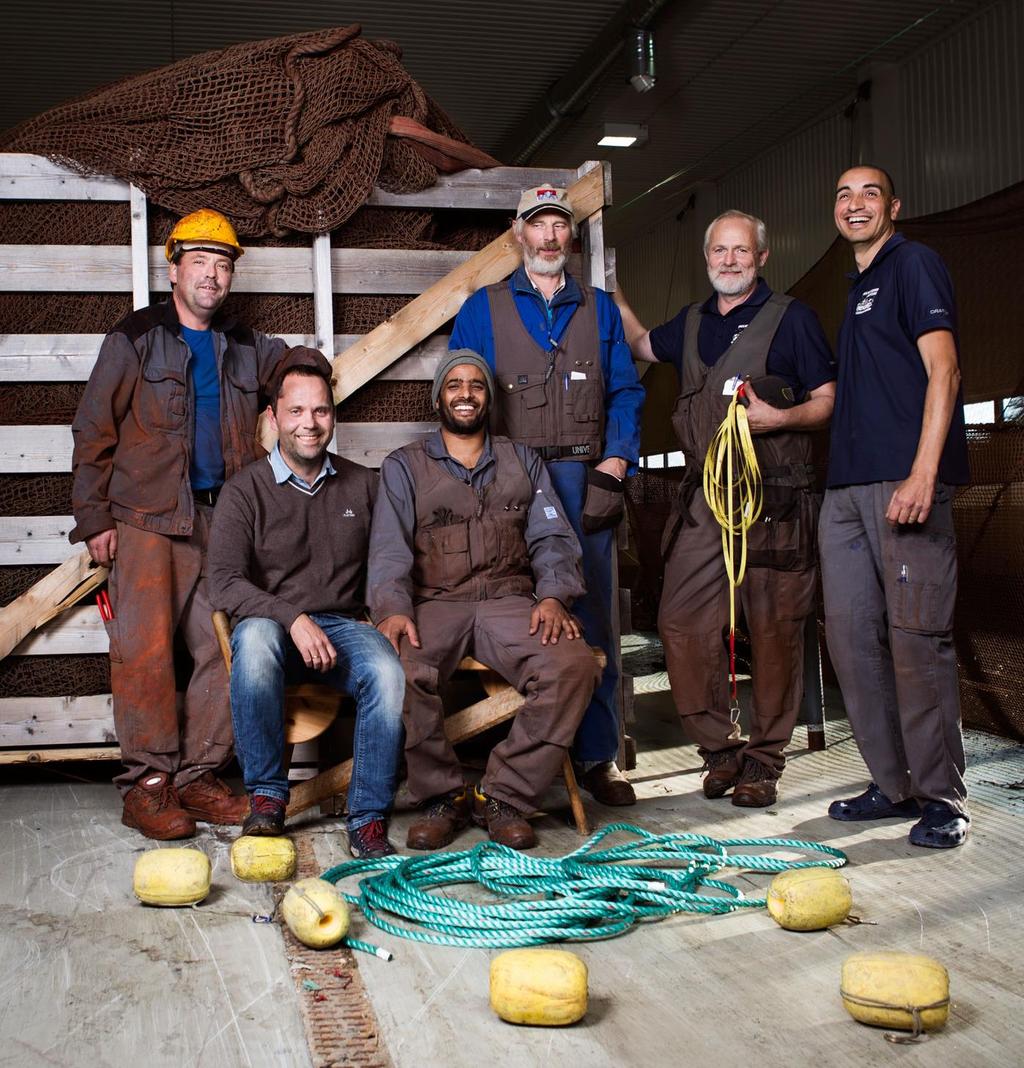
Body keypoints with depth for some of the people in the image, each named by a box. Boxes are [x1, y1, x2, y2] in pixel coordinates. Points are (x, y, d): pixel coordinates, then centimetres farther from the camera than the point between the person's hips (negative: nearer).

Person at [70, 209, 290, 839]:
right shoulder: (136, 339, 4)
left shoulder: (248, 349, 15)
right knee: (145, 648, -12)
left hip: (222, 521, 4)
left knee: (225, 651, -1)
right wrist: (95, 519, -3)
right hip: (147, 520, -4)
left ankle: (198, 777, 9)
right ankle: (147, 783, -3)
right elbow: (94, 433, 2)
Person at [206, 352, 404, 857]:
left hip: (344, 624, 2)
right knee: (256, 639, -38)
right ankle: (266, 796, -21)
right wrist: (294, 619, -23)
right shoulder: (245, 490, 1)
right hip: (272, 623, -2)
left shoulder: (362, 485, 12)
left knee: (388, 672, -32)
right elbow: (224, 581, -10)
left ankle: (368, 819, -20)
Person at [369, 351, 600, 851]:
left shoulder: (522, 462, 21)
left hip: (509, 600, 1)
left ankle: (505, 797, -17)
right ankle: (443, 796, -13)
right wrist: (393, 609, -18)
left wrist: (553, 595, -10)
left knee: (574, 664, -30)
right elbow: (389, 549, 2)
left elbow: (552, 537, 11)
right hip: (434, 603, -1)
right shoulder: (404, 466, 15)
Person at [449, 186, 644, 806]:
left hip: (585, 479, 2)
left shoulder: (599, 309, 18)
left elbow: (625, 393, 12)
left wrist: (613, 469, -3)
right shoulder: (483, 309, 13)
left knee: (592, 617, -1)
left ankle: (597, 756, 7)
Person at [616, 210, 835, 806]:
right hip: (703, 498, 5)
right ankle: (721, 748, 12)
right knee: (681, 622, -3)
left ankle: (763, 760, 10)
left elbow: (830, 401, 0)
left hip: (774, 501, -5)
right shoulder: (691, 324, 19)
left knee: (774, 630, -2)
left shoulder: (791, 319, 4)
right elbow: (641, 345, 39)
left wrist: (779, 417, -17)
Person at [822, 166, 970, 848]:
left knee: (917, 637, -7)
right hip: (849, 486, 9)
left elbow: (942, 371, -12)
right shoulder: (859, 288, 24)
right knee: (852, 635, 6)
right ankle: (894, 785, 17)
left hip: (906, 482, -9)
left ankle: (943, 799, 3)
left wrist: (923, 473, -21)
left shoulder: (914, 265, 0)